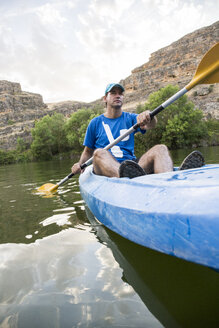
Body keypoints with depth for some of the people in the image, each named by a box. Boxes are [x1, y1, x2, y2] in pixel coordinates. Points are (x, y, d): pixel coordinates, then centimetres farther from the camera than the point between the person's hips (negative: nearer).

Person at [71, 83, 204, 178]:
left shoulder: (130, 118, 16)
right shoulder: (96, 123, 16)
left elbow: (151, 125, -5)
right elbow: (88, 151, 18)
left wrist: (148, 116, -29)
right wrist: (80, 164, -3)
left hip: (133, 164, 2)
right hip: (106, 169, -1)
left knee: (160, 149, -23)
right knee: (100, 153, -34)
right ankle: (127, 179, -67)